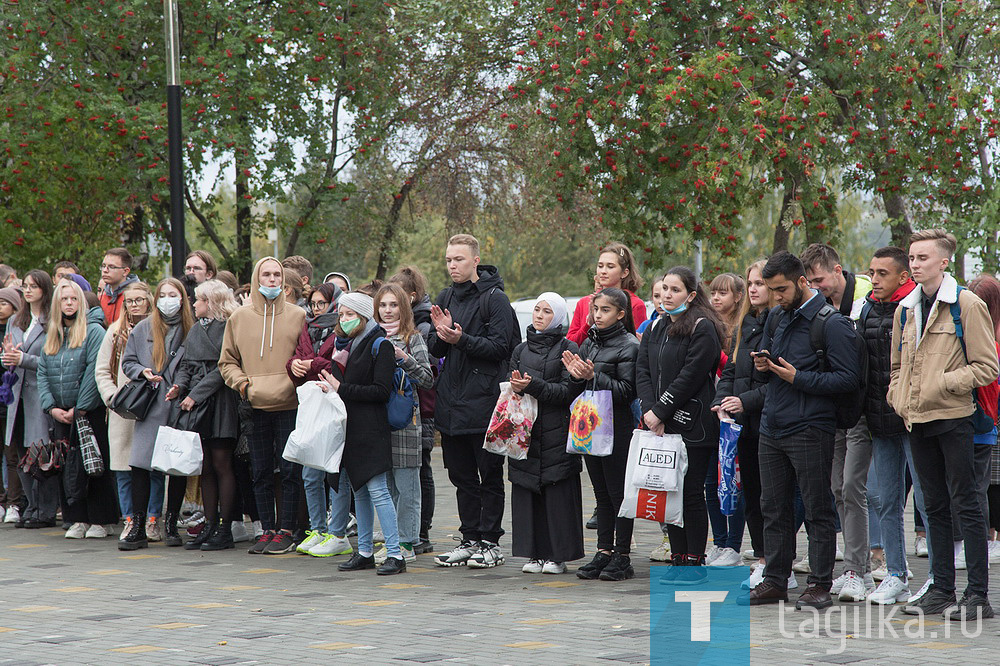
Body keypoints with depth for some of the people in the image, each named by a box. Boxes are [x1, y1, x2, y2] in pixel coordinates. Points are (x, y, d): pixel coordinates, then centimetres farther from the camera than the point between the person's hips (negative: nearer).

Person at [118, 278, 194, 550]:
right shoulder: (142, 330, 11)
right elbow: (128, 361, 15)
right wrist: (143, 372, -5)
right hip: (151, 409, 1)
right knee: (140, 465, -8)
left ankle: (171, 524, 16)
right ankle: (137, 529, -3)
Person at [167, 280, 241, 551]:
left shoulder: (229, 328, -6)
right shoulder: (196, 329, 19)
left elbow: (223, 368, -12)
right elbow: (186, 365, 20)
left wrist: (195, 395, -14)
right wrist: (178, 385, -1)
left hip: (220, 402, -7)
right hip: (195, 405, 7)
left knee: (221, 464, -5)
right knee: (204, 466, 6)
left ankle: (225, 529, -1)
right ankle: (210, 526, 11)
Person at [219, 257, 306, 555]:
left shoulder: (298, 316, 5)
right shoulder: (239, 318, 10)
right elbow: (227, 362, 15)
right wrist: (243, 383, -2)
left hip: (289, 406, -2)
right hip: (256, 407, 2)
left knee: (290, 471, -3)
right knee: (261, 473, 6)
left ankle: (286, 531, 3)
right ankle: (267, 530, 13)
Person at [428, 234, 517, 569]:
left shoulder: (495, 298, -8)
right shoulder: (445, 298, 13)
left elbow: (500, 346, -15)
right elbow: (435, 350, 14)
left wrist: (462, 339, -24)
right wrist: (440, 333, -7)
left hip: (484, 401, -7)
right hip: (451, 403, 7)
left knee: (490, 475, 0)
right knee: (462, 476, 12)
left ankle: (491, 543, 6)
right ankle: (470, 539, 19)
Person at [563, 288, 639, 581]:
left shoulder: (628, 346, -8)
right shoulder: (588, 343, 13)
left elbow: (627, 391, -14)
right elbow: (578, 392, 15)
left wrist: (594, 377, -21)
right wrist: (577, 377, -6)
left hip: (617, 427, -7)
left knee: (619, 491, -3)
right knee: (601, 493, 11)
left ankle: (622, 556, 2)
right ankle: (603, 552, 14)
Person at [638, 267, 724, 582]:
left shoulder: (703, 329, -8)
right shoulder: (655, 330, 15)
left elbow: (690, 376, -14)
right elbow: (642, 371, 8)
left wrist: (660, 411, -14)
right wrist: (649, 411, -8)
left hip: (693, 426, -7)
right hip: (662, 425, 7)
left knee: (692, 493, -4)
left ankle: (695, 561, 3)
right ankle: (678, 560, 13)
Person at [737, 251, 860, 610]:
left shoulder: (833, 323, -11)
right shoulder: (777, 318, 13)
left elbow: (848, 379, -15)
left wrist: (798, 378, -17)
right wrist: (763, 365, 4)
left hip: (810, 430, -7)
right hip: (771, 427, 7)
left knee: (817, 510, 0)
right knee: (773, 508, 11)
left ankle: (820, 584, 6)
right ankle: (775, 580, 19)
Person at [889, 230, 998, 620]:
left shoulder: (967, 304, -7)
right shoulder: (905, 309, 13)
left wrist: (942, 384, -15)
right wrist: (898, 397, 7)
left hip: (953, 417, -6)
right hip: (917, 421, 6)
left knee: (965, 505, -4)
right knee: (935, 507, 11)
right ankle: (941, 590, 16)